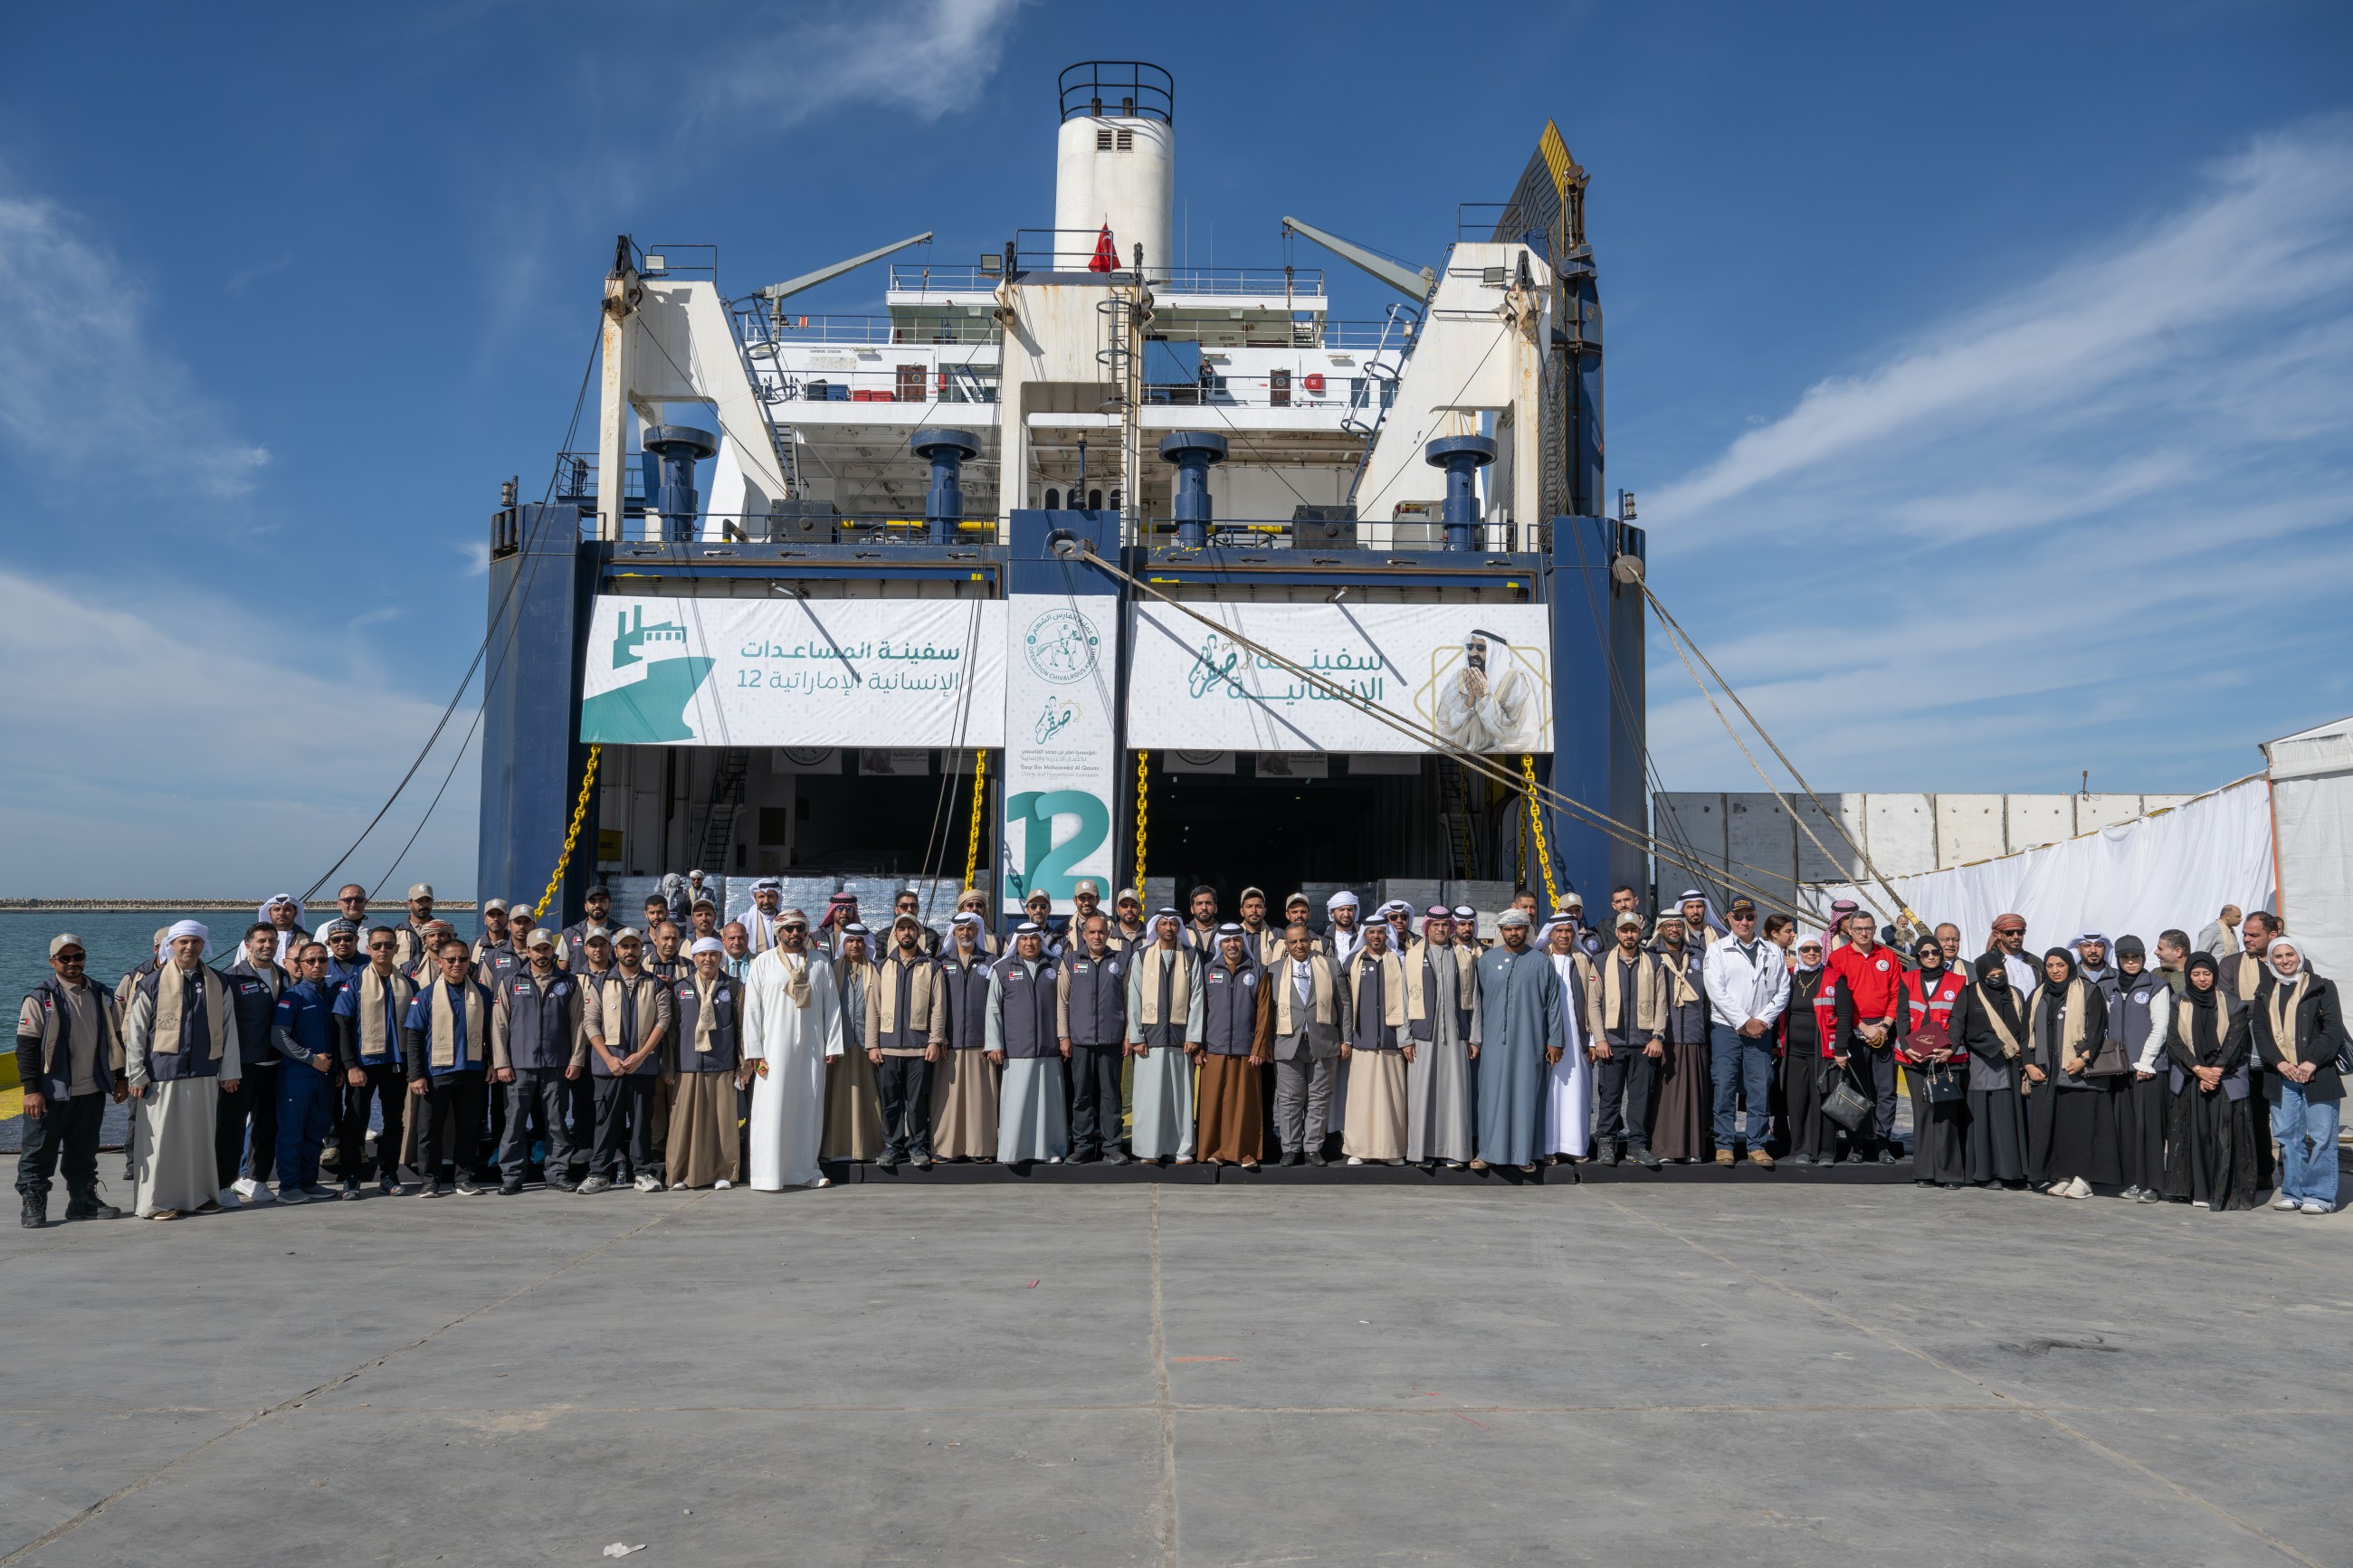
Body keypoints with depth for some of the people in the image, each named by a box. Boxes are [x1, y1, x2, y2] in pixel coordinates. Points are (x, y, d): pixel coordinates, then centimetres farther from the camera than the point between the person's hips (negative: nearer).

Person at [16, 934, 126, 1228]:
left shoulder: (101, 996, 9)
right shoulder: (40, 999, -7)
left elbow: (115, 1038, 17)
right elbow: (26, 1046, -9)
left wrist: (119, 1078, 15)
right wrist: (31, 1089, -14)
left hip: (91, 1093, 5)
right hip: (52, 1093, -5)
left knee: (84, 1154, 13)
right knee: (38, 1152, 1)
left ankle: (83, 1201, 22)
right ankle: (33, 1206, 9)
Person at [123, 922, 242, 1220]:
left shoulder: (217, 984, 10)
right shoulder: (152, 984, 0)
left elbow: (228, 1029, 13)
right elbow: (134, 1031, 0)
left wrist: (230, 1071, 10)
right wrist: (136, 1075, -4)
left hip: (205, 1074, 3)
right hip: (162, 1072, -3)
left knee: (202, 1135, 9)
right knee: (160, 1137, -2)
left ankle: (200, 1194, 19)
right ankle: (155, 1201, 6)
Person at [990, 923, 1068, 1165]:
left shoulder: (1054, 968, 11)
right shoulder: (1002, 969, 6)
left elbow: (1063, 1006, 14)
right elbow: (993, 1009, 5)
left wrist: (1065, 1038, 9)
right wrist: (994, 1044, -1)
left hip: (1049, 1048, 2)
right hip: (1016, 1049, -2)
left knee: (1051, 1099, 4)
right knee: (1016, 1101, -4)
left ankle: (1052, 1149, 13)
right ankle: (1010, 1153, 2)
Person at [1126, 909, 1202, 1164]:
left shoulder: (1191, 957, 7)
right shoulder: (1141, 956, 6)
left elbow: (1196, 998, 3)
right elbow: (1134, 998, 3)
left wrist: (1193, 1036, -4)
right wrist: (1136, 1037, -3)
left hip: (1180, 1034, 0)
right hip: (1150, 1033, 0)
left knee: (1181, 1092, 2)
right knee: (1149, 1093, -1)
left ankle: (1182, 1149, 7)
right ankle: (1149, 1149, 4)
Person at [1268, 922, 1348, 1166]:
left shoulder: (1330, 967, 7)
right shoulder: (1275, 972, 9)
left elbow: (1343, 1004, 8)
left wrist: (1345, 1039, 4)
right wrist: (1268, 1042, 4)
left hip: (1322, 1044, 0)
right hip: (1289, 1044, 0)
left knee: (1319, 1099, 3)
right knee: (1289, 1099, 2)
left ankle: (1313, 1148, 11)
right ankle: (1290, 1149, 10)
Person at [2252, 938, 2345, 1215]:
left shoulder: (2321, 987, 3)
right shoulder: (2265, 994, 15)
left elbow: (2334, 1029, -4)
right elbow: (2260, 1031, 8)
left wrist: (2312, 1063, -13)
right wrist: (2279, 1062, -8)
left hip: (2318, 1074, -4)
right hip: (2281, 1075, 4)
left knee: (2321, 1135, -4)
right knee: (2287, 1135, 5)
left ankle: (2320, 1195, 2)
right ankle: (2293, 1192, 12)